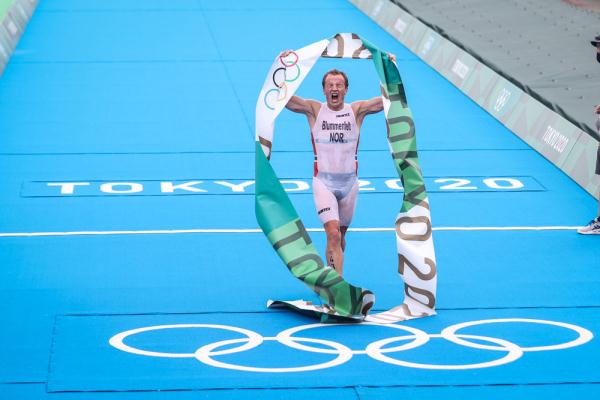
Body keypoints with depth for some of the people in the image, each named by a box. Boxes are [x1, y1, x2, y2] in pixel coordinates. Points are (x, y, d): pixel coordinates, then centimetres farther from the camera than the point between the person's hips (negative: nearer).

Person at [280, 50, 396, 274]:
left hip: (349, 181, 3)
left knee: (340, 235, 15)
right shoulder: (314, 110, -2)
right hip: (323, 181, -3)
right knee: (333, 234, -18)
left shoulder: (357, 110, 1)